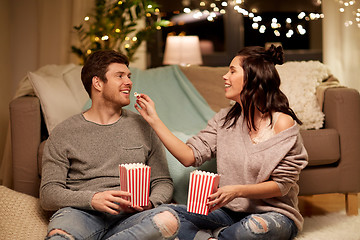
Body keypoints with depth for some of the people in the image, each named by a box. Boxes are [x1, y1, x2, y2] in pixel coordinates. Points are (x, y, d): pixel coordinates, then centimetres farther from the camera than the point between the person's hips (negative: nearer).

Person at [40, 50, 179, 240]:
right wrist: (92, 199, -14)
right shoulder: (64, 133, 11)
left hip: (129, 216, 4)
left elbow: (163, 183, 19)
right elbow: (48, 195, 4)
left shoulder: (142, 127, 18)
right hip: (81, 212, -4)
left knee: (168, 219, -34)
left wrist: (148, 203, -5)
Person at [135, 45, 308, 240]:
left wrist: (237, 191, -26)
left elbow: (281, 185, -11)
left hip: (274, 213, -4)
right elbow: (190, 156, -1)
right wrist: (154, 120, 0)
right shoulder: (225, 119, 7)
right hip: (230, 211, 5)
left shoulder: (283, 123, -11)